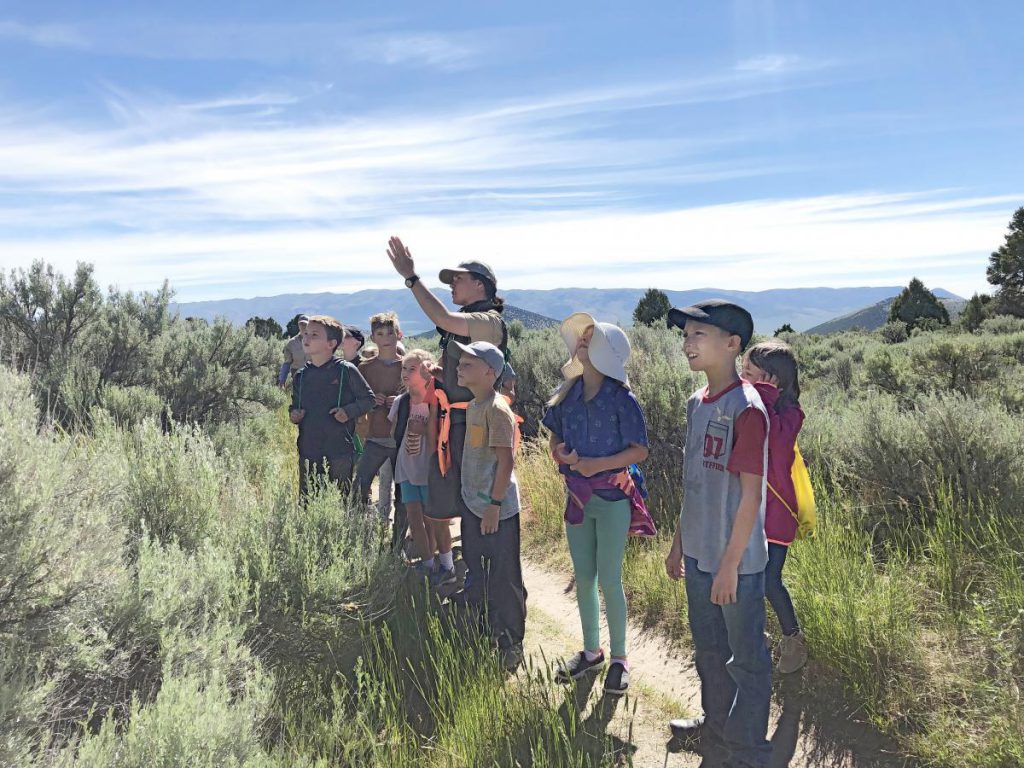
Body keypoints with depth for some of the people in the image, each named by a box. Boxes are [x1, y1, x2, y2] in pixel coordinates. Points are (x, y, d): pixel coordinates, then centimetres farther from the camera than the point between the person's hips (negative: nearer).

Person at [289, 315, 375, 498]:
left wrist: (349, 411, -13)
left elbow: (368, 398, 2)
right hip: (308, 453, 4)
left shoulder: (346, 370, -6)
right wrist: (293, 414, 0)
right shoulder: (301, 375, 9)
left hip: (339, 454, -4)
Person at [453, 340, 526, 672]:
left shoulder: (497, 410, -19)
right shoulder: (473, 406, 9)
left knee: (504, 579, 4)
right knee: (477, 573, 21)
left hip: (497, 509, -9)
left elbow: (506, 460, -21)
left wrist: (495, 504, -20)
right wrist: (475, 500, 17)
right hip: (473, 505, 9)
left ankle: (511, 644, 19)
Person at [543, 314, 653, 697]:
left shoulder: (620, 398, -13)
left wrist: (599, 464, -22)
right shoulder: (567, 394, 2)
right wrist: (564, 456, -11)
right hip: (578, 496, 5)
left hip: (612, 497, -5)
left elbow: (640, 450, -11)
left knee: (609, 579, 1)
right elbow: (555, 441, 11)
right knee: (583, 577, 13)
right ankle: (591, 651, 31)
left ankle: (619, 658, 20)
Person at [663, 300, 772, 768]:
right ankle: (716, 724, 46)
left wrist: (730, 563, -17)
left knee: (746, 660, 11)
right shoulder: (697, 403, 4)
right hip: (699, 555, 8)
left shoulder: (746, 409, -20)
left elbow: (751, 494, -19)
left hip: (735, 561, -8)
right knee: (708, 649, 24)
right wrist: (679, 542, 15)